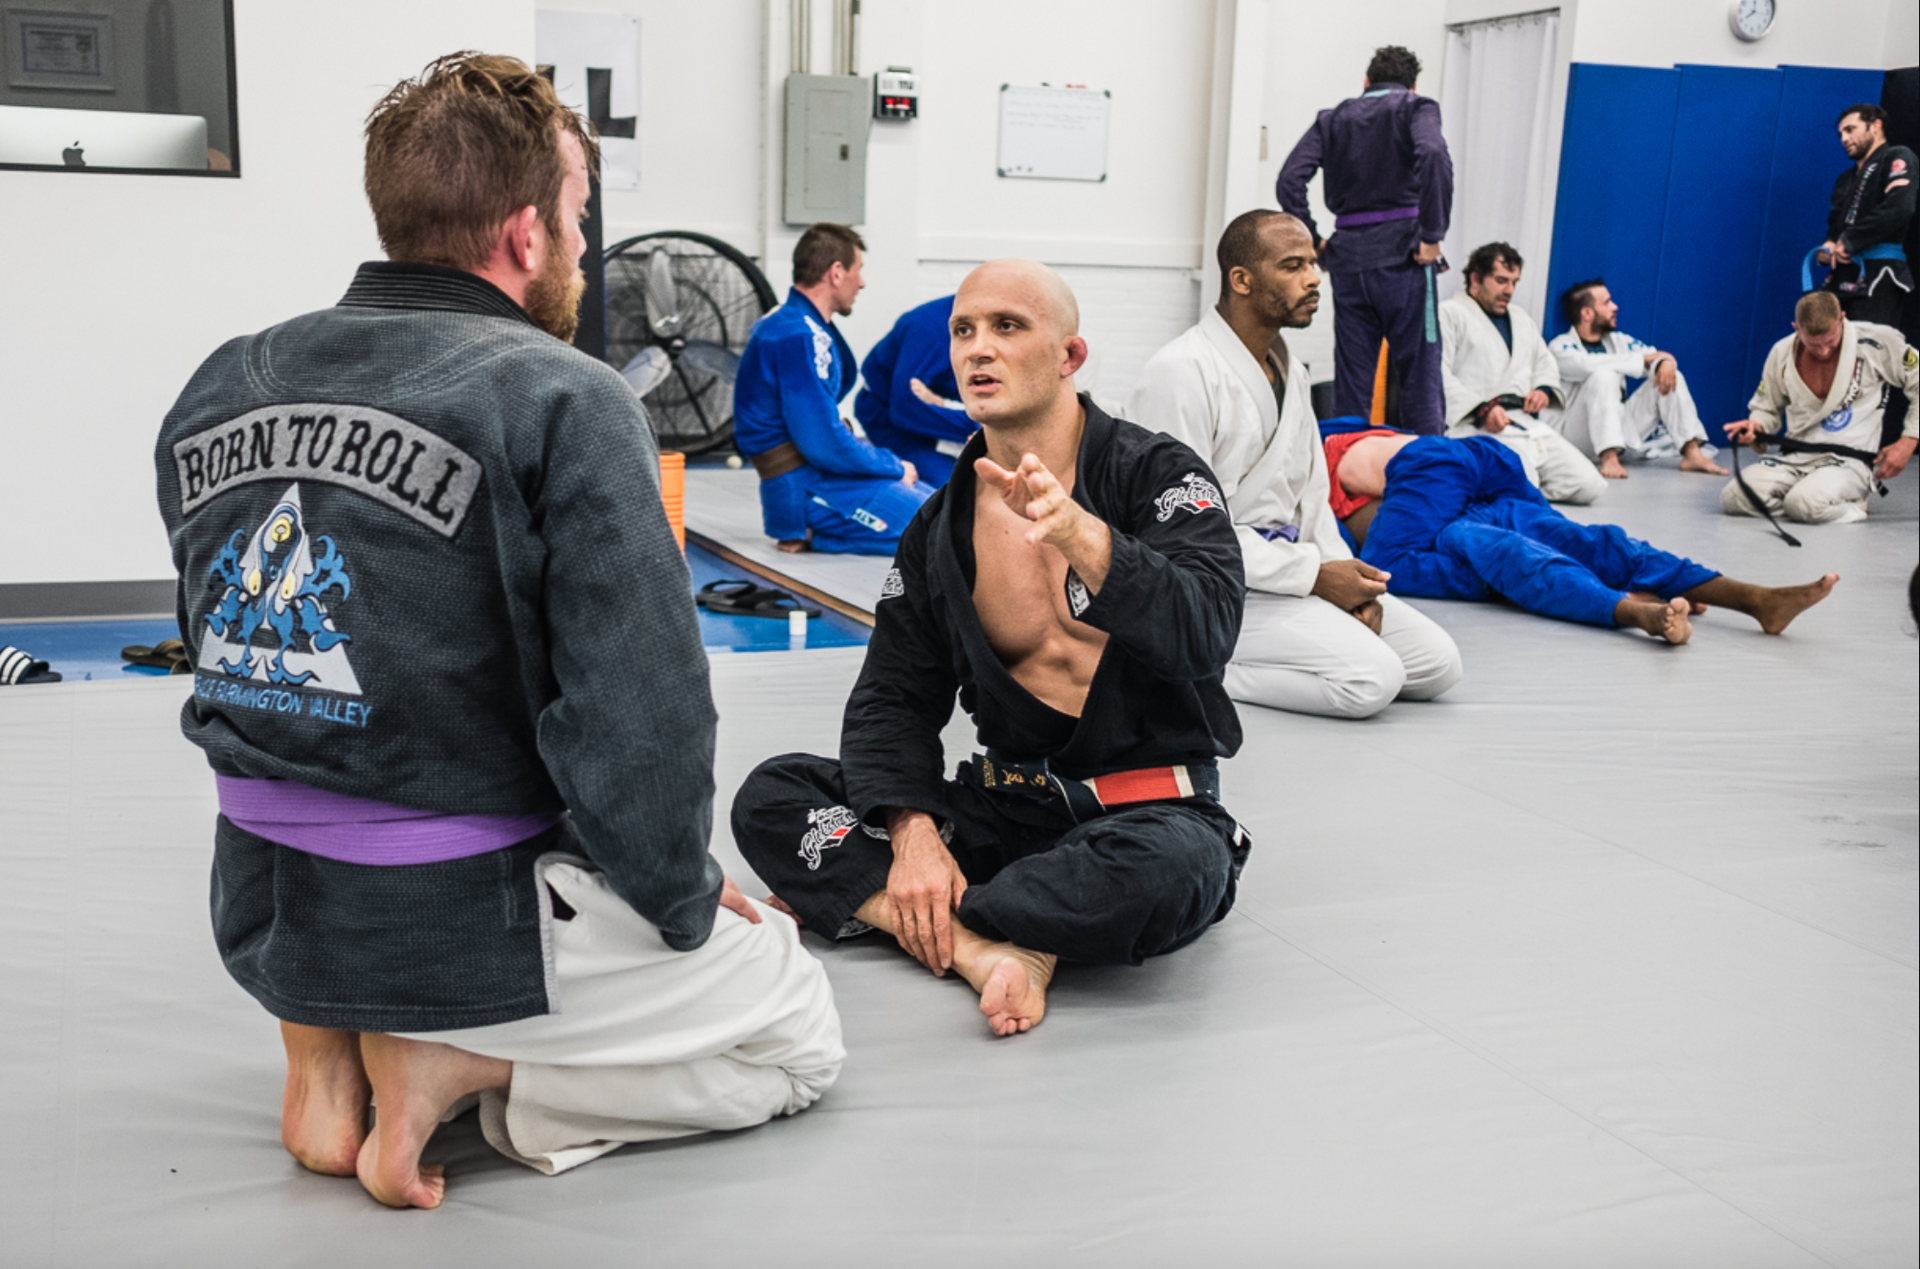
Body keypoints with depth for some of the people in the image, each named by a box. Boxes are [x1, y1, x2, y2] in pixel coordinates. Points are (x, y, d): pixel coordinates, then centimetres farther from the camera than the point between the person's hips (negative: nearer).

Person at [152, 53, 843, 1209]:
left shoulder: (217, 391, 2)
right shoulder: (565, 403, -18)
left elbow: (237, 658, 11)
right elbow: (640, 715, -21)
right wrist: (687, 899, -3)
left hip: (260, 913, 7)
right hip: (456, 924, -6)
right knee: (801, 1032, 13)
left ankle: (328, 1048, 12)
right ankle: (455, 1068, -5)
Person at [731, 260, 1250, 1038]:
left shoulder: (1155, 475, -7)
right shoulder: (940, 527, 7)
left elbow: (1204, 636, -23)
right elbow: (892, 698, 6)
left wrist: (1081, 536, -38)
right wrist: (911, 834, -13)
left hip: (1149, 810, -4)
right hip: (1008, 807, 4)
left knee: (1166, 872, -40)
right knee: (772, 798, -10)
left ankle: (864, 903, -22)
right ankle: (984, 947, -28)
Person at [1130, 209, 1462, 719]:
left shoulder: (1289, 374, 16)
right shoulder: (1181, 372, -14)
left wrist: (1344, 577, 0)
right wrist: (1315, 575, -16)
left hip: (1288, 562, 10)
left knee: (1437, 662, -1)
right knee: (1372, 677, -24)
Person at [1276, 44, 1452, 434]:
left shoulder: (1333, 119, 15)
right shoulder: (1416, 108, 5)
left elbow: (1289, 180, 2)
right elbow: (1433, 156, -17)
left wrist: (1313, 242, 7)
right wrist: (1431, 236, -13)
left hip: (1348, 260, 4)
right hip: (1403, 256, -3)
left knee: (1351, 380, 8)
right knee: (1420, 375, -1)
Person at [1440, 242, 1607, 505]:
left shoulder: (1522, 318, 29)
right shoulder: (1450, 314, 2)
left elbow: (1545, 362, 34)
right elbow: (1439, 375, -10)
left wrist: (1544, 390, 8)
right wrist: (1481, 409, -22)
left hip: (1530, 424, 8)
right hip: (1479, 426, -8)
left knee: (1590, 485, -8)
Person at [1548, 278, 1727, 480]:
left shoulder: (1617, 340, 12)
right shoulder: (1560, 348, -9)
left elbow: (1658, 356, 8)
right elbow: (1589, 364, -28)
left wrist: (1666, 363, -18)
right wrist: (1646, 359, -21)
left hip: (1619, 427, 7)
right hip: (1579, 437, -7)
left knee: (1669, 375, -4)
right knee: (1604, 374, -29)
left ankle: (1692, 454, -13)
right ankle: (1608, 458, -40)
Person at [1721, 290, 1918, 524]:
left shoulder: (1879, 342, -9)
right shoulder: (1782, 353, 2)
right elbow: (1767, 409, 17)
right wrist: (1754, 427, -6)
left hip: (1849, 460, -5)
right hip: (1794, 458, 5)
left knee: (1807, 504, -36)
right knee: (1732, 497, -20)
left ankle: (1850, 506, -1)